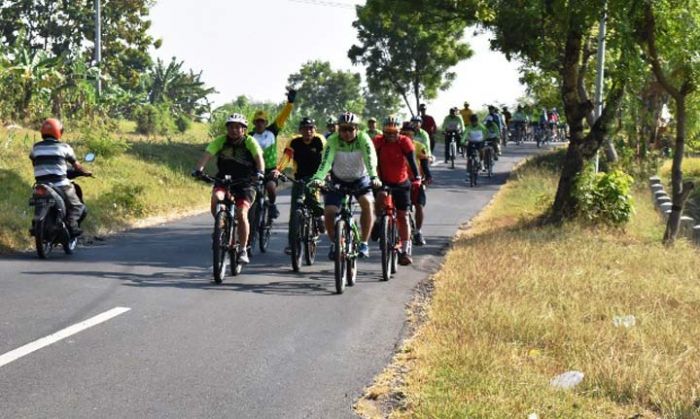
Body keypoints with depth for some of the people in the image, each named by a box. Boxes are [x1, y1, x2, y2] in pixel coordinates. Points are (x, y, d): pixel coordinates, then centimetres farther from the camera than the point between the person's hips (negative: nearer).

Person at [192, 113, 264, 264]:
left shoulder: (250, 142, -11)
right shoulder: (220, 141, -6)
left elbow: (259, 157, -26)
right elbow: (207, 154, -19)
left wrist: (260, 172, -46)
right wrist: (198, 169, -38)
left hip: (245, 184, -2)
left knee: (242, 214, -18)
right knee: (216, 198, -30)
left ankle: (243, 250, -4)